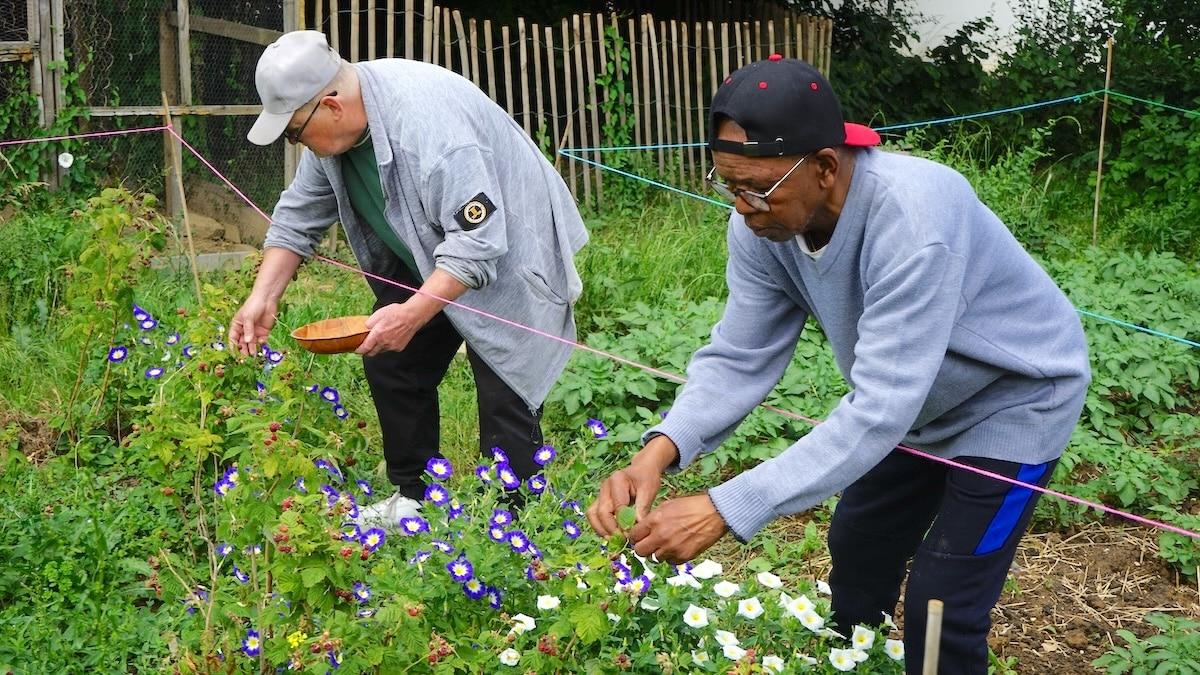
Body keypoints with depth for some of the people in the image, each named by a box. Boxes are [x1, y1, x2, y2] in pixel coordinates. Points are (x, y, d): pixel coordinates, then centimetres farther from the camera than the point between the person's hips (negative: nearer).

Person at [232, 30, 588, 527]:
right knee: (389, 363, 9)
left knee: (503, 395, -12)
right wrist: (263, 297, -7)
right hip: (424, 255, 9)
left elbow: (476, 243, -35)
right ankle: (412, 500, 24)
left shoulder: (426, 122, -35)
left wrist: (413, 313, -40)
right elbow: (298, 215, 2)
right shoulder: (331, 124, -8)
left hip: (505, 256, -8)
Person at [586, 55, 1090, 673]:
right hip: (913, 400, 7)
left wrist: (727, 510, -47)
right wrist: (660, 451, -36)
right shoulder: (762, 225, -20)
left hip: (1015, 398, -6)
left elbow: (878, 410, -43)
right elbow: (738, 359, -16)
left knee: (940, 610, -7)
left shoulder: (910, 220, -41)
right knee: (856, 553, 17)